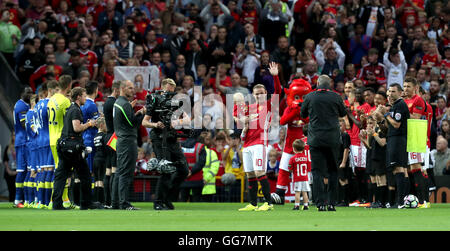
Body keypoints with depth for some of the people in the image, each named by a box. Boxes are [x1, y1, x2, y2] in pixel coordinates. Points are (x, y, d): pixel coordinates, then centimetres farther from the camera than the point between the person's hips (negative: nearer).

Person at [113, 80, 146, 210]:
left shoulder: (117, 102, 18)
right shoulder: (125, 104, -14)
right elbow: (133, 123, -18)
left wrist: (136, 114, 11)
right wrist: (142, 113, -7)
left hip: (120, 140, 11)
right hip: (128, 141, -11)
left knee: (120, 172, 13)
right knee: (126, 173, -10)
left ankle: (115, 202, 16)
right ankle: (125, 203, -12)